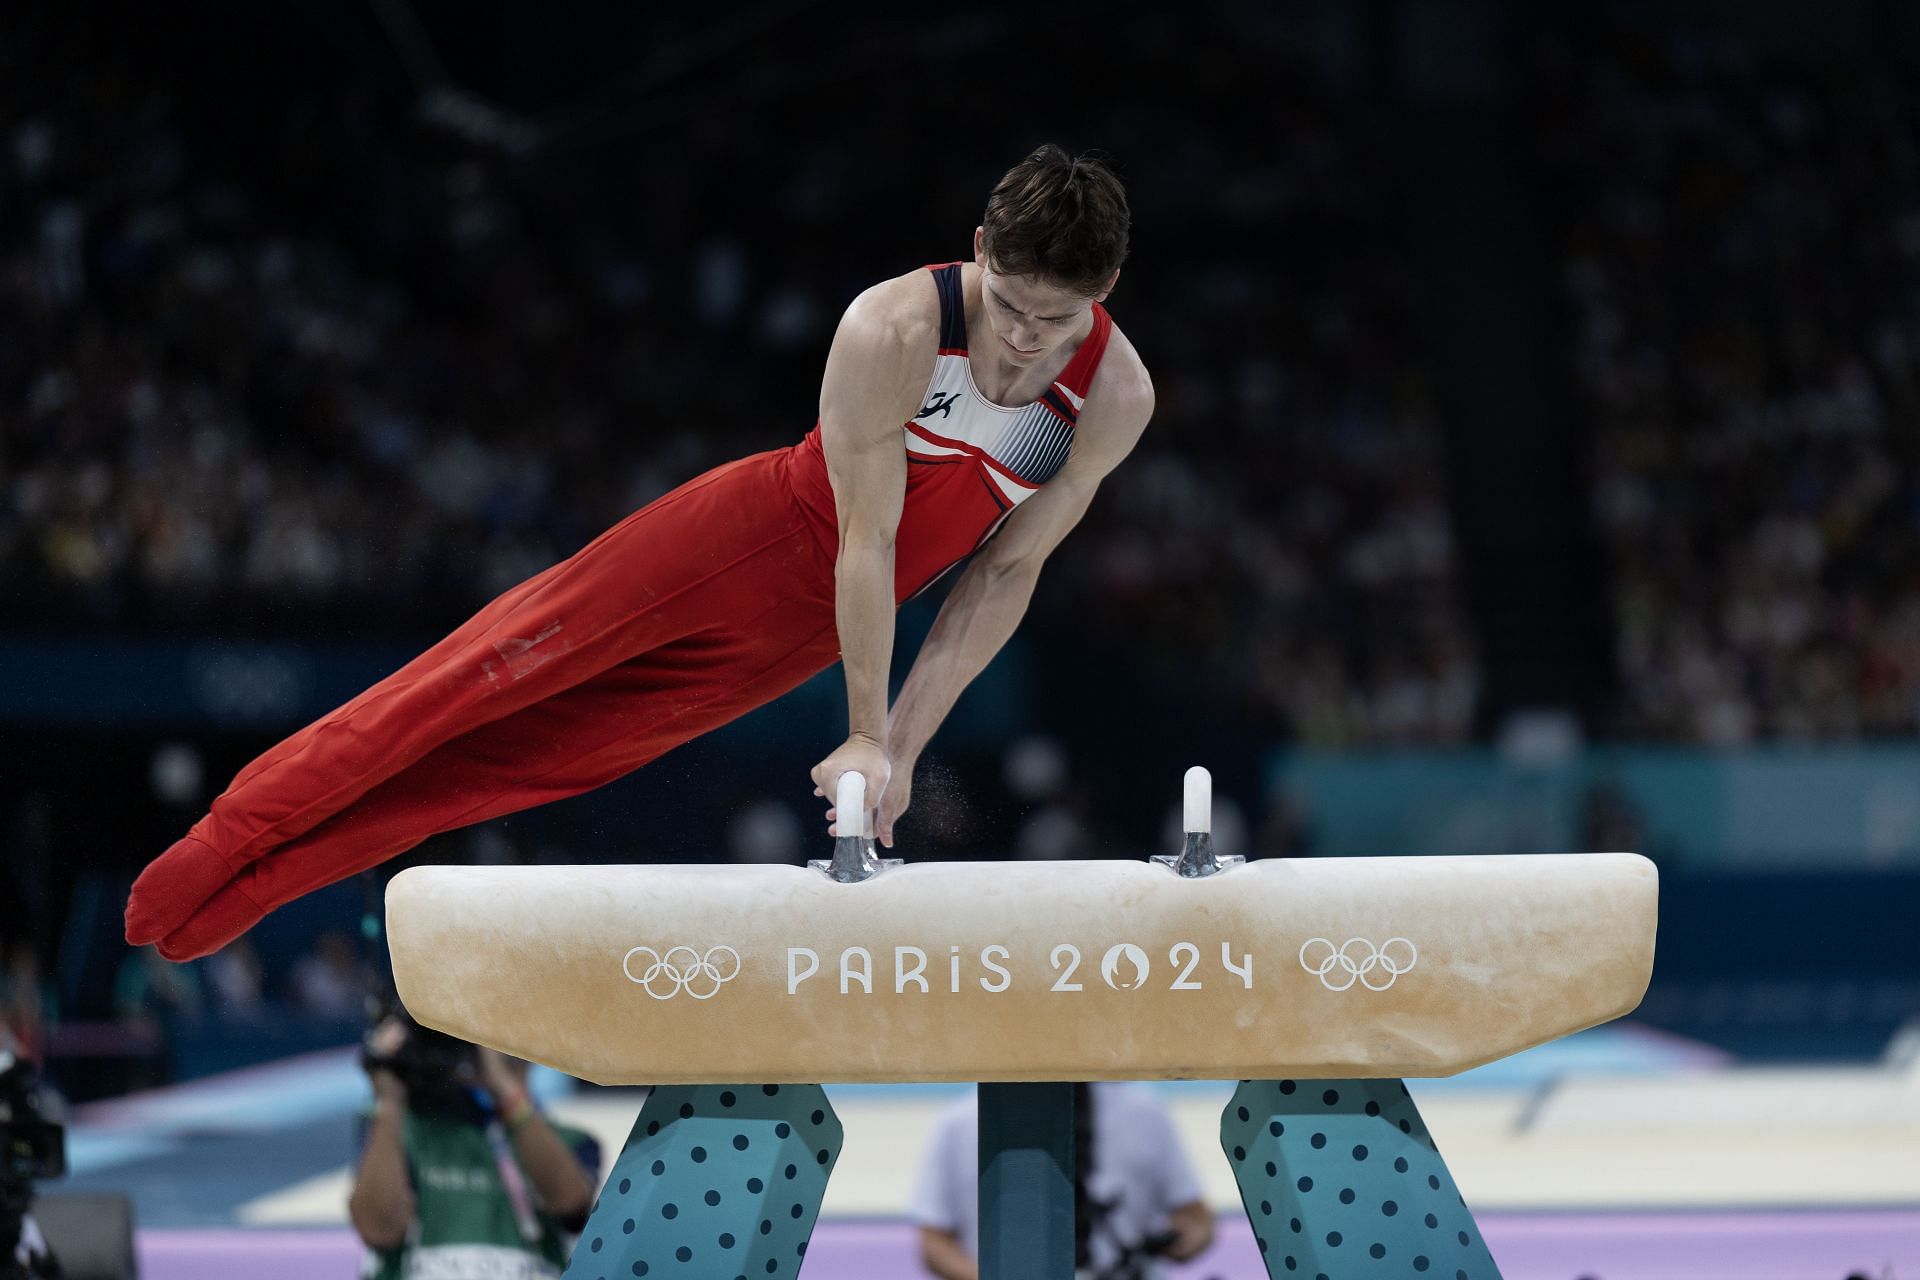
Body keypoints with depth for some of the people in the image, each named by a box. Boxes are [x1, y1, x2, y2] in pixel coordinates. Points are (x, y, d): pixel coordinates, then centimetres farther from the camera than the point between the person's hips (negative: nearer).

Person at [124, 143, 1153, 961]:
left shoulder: (1115, 396, -18)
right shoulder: (895, 332, -29)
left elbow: (1009, 572, -7)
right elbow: (866, 537, -24)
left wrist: (904, 744, -10)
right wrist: (865, 735, -22)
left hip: (808, 626, 3)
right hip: (763, 528, -3)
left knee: (561, 747, 4)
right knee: (510, 662, -8)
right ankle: (234, 836, 1)